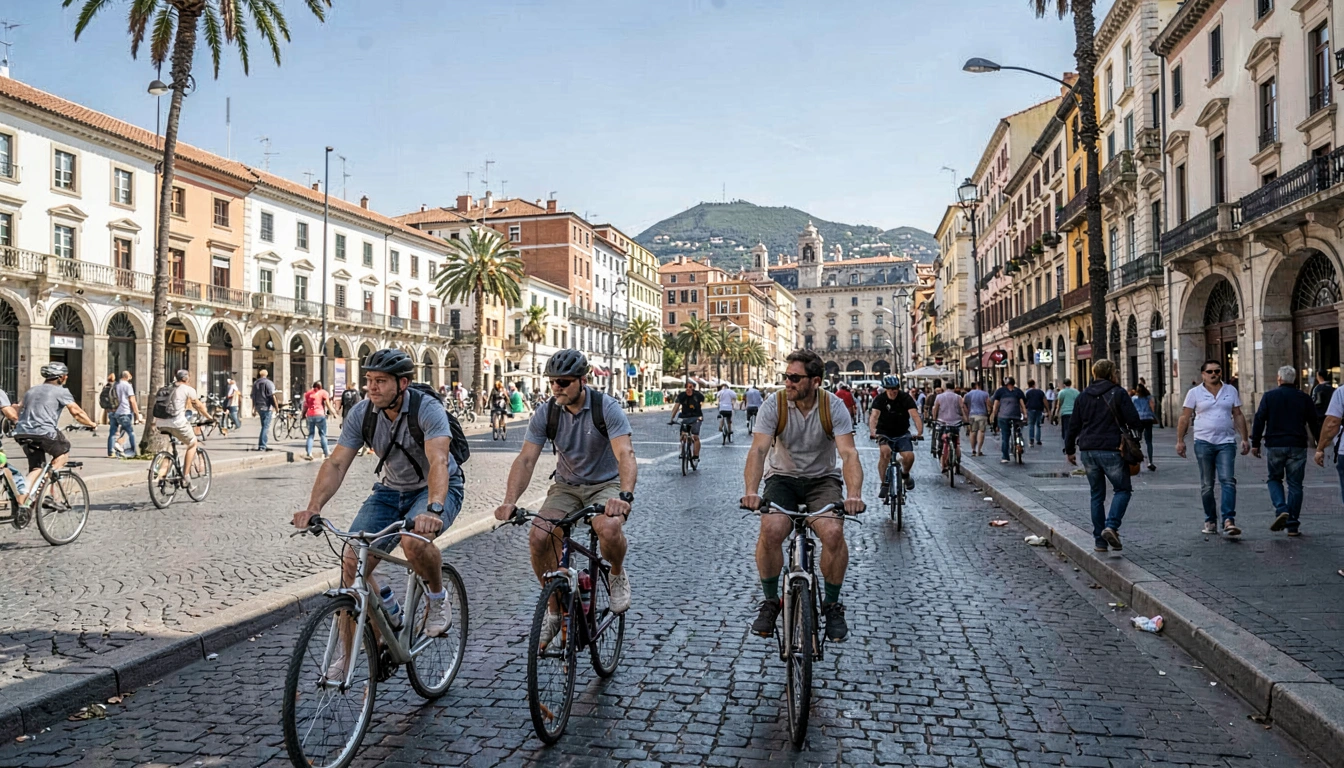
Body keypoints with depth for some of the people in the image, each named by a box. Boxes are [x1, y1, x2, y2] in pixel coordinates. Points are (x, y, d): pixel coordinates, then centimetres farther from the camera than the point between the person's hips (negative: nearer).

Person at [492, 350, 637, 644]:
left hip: (606, 485, -3)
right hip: (566, 487, 4)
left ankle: (618, 575, 0)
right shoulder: (545, 414, -8)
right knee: (538, 537, -21)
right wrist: (510, 501, -30)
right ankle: (555, 609, 3)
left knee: (609, 528, -36)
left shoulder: (607, 408, -18)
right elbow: (526, 459, -14)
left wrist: (625, 495, -48)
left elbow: (625, 454, -29)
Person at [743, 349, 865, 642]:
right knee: (770, 531, -27)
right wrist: (751, 490, -40)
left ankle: (832, 605, -2)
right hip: (782, 478, 0)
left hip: (823, 479, 0)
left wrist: (854, 494, -39)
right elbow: (758, 450, -22)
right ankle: (770, 603, -3)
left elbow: (849, 454, -21)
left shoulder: (834, 407, -12)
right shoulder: (773, 406, -12)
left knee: (833, 533, -27)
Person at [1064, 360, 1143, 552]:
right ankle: (1111, 526, -11)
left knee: (1097, 495, 12)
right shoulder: (1118, 393, -4)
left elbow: (1072, 425, 10)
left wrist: (1070, 449, 18)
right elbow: (1134, 421, -8)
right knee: (1123, 489, 10)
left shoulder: (1083, 396, 9)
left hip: (1088, 451, 5)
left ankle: (1100, 540, 12)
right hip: (1111, 450, -5)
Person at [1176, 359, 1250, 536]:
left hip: (1226, 442, 1)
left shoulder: (1231, 391, 10)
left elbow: (1238, 416, 13)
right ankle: (1210, 521, 15)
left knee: (1228, 481, -12)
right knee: (1206, 485, 6)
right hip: (1204, 442, -1)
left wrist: (1244, 439, 7)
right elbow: (1185, 418, 3)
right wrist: (1180, 440, -2)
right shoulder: (1194, 393, 3)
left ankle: (1229, 520, -17)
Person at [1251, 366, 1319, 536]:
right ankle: (1292, 525, 6)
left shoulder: (1269, 396, 1)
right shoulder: (1305, 398, 5)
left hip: (1274, 445, -1)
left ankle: (1281, 510, -12)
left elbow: (1259, 420, -3)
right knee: (1295, 484, 6)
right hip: (1297, 446, 1)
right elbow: (1314, 424, 9)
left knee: (1274, 479, 14)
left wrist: (1255, 443, 2)